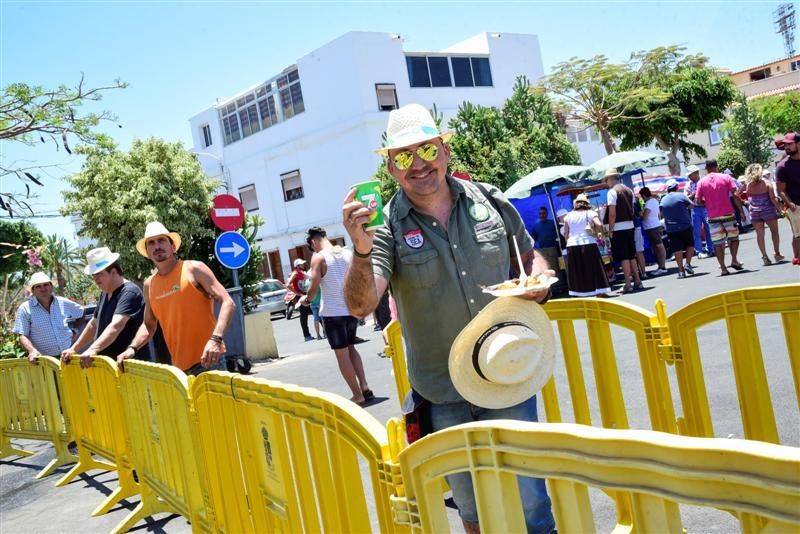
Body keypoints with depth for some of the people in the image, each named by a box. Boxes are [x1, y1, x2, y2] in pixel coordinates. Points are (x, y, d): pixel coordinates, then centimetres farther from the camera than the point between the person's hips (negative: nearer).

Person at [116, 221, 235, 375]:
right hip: (179, 366, 5)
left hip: (207, 360, -5)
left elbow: (227, 303, -10)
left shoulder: (194, 269, -4)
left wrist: (215, 340, -23)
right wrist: (132, 348, 3)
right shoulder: (149, 285, 12)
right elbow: (149, 325, 22)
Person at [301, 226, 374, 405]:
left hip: (333, 312, -6)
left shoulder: (318, 257, -10)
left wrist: (306, 298, 8)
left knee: (342, 354, 5)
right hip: (351, 309, 6)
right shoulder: (348, 252, 6)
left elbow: (313, 288, -13)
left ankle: (358, 395, 8)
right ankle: (365, 388, 13)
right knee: (350, 348, 22)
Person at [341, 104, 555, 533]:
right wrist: (362, 251, -39)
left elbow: (530, 256, 14)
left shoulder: (490, 202, -1)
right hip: (444, 397, -1)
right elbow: (361, 305, -22)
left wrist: (538, 281, -9)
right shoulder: (387, 226, -10)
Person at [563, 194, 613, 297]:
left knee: (577, 272, 8)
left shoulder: (569, 215, 8)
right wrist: (600, 234, 3)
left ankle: (578, 294, 10)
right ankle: (600, 292, 9)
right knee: (594, 269, 5)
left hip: (572, 246, 3)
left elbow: (565, 233, 7)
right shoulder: (590, 213, 0)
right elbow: (599, 225, -15)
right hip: (588, 244, -3)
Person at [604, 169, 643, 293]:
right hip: (630, 226, 7)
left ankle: (628, 284, -2)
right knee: (631, 256, 15)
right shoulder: (629, 190, 12)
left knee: (624, 257, -4)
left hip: (619, 228, -7)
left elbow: (612, 214, -16)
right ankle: (637, 281, 19)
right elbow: (632, 209, 13)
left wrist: (610, 230, -11)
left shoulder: (612, 192, -11)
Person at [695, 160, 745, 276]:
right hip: (728, 215, 0)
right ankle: (734, 260, 5)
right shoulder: (726, 177, 0)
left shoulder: (701, 182, 2)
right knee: (733, 237, 19)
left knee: (718, 243, 4)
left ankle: (723, 268, 2)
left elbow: (698, 200, -1)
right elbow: (735, 195, -5)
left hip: (713, 217, 0)